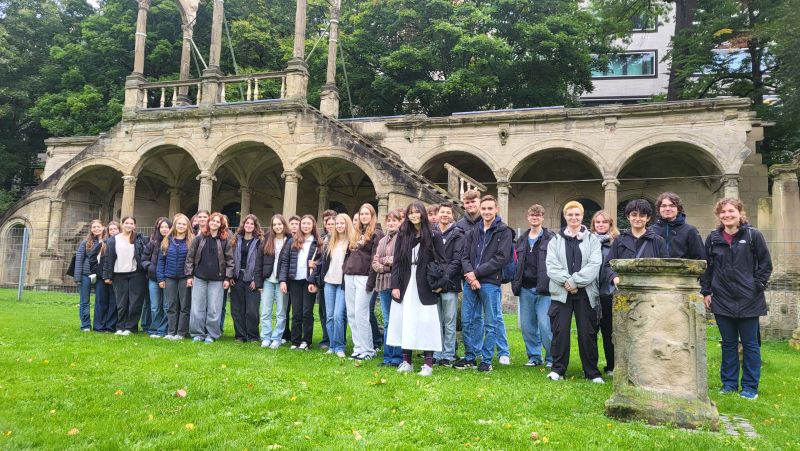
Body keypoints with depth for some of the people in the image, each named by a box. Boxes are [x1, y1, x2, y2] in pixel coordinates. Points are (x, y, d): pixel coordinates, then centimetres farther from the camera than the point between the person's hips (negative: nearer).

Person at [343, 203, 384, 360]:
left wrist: (371, 281, -17)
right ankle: (358, 347, 15)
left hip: (364, 277, -7)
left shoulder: (376, 234, -4)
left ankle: (367, 349, 3)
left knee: (360, 314, -8)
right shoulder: (355, 233, 18)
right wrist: (345, 273, 12)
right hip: (350, 277, 7)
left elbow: (375, 259, -11)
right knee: (351, 315, 7)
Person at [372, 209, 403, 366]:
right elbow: (375, 261, 14)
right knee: (387, 322, 11)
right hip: (383, 282, 7)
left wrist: (386, 260, -8)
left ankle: (398, 357, 3)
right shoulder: (382, 241, 21)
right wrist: (384, 267, -4)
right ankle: (387, 356, 18)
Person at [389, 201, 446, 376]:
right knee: (405, 321, 4)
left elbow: (441, 260, 1)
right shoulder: (403, 235, 6)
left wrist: (440, 283, -7)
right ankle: (406, 361, 14)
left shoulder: (432, 235, -1)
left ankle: (428, 363, 4)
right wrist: (395, 285, -2)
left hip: (425, 287, -3)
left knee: (426, 322, -3)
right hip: (405, 285, 3)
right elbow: (396, 262, 5)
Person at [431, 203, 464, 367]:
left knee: (449, 322, 2)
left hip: (449, 285, -3)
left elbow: (457, 261, -6)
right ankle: (437, 355, 17)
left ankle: (449, 355, 11)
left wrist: (443, 278, -16)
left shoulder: (457, 235, 2)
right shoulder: (431, 233, 12)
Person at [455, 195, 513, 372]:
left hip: (490, 282, -5)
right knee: (467, 321, 8)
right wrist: (470, 275, -12)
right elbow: (465, 256, 8)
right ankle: (470, 357, 21)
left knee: (490, 324, 3)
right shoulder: (473, 232, 14)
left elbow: (501, 258, -10)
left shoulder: (504, 232, 0)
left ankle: (486, 360, 13)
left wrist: (476, 273, -13)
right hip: (470, 282, 5)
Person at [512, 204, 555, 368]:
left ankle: (551, 358, 8)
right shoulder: (522, 240, 17)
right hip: (526, 289, 6)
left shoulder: (550, 239, -1)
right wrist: (515, 284, 8)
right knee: (527, 325, 9)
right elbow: (517, 264, 18)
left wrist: (547, 285, -15)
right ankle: (534, 356, 22)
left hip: (543, 289, -5)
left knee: (545, 325, -7)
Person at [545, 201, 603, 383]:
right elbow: (551, 265, 0)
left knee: (588, 332, 2)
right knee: (560, 331, -1)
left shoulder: (592, 240, 8)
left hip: (585, 292, -1)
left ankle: (592, 372, 14)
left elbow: (594, 265, -5)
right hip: (561, 292, 1)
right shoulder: (556, 241, 11)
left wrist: (574, 280, -14)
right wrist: (566, 281, -15)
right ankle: (558, 369, 10)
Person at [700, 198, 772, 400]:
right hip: (722, 301, 3)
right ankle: (729, 383, 21)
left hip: (748, 300, -2)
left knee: (750, 344, 6)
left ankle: (750, 387, 16)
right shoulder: (713, 238, 5)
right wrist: (706, 292, 5)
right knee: (728, 343, 11)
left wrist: (757, 287, -6)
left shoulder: (753, 235, -3)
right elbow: (706, 267, 10)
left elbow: (765, 264, 1)